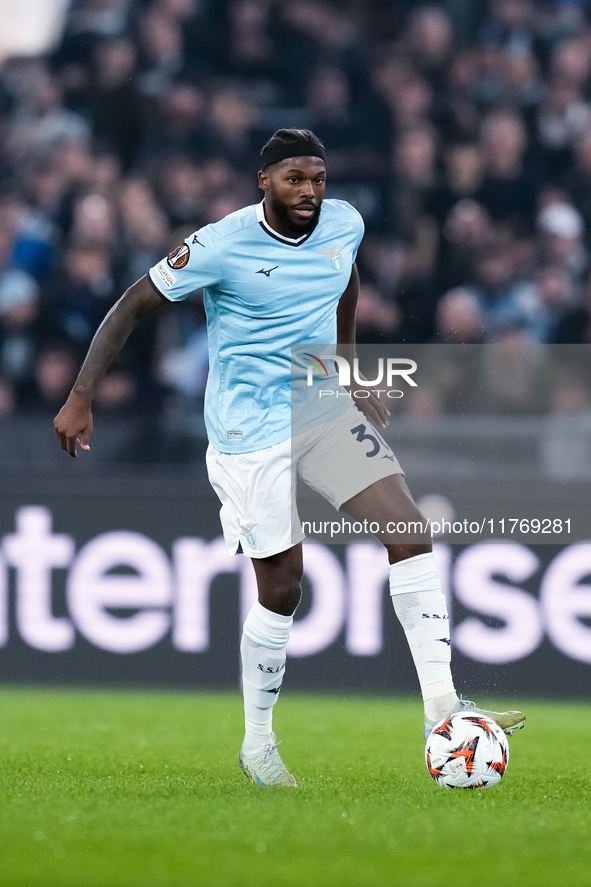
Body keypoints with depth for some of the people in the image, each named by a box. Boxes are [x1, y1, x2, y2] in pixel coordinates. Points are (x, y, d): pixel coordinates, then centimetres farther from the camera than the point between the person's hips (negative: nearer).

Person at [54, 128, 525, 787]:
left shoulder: (343, 225, 0)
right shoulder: (222, 245, -16)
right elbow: (132, 307, -10)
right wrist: (80, 398, -14)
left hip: (323, 411, 6)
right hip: (250, 436, -6)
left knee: (410, 532, -10)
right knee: (282, 589, -5)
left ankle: (440, 707, -10)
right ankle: (257, 744, 15)